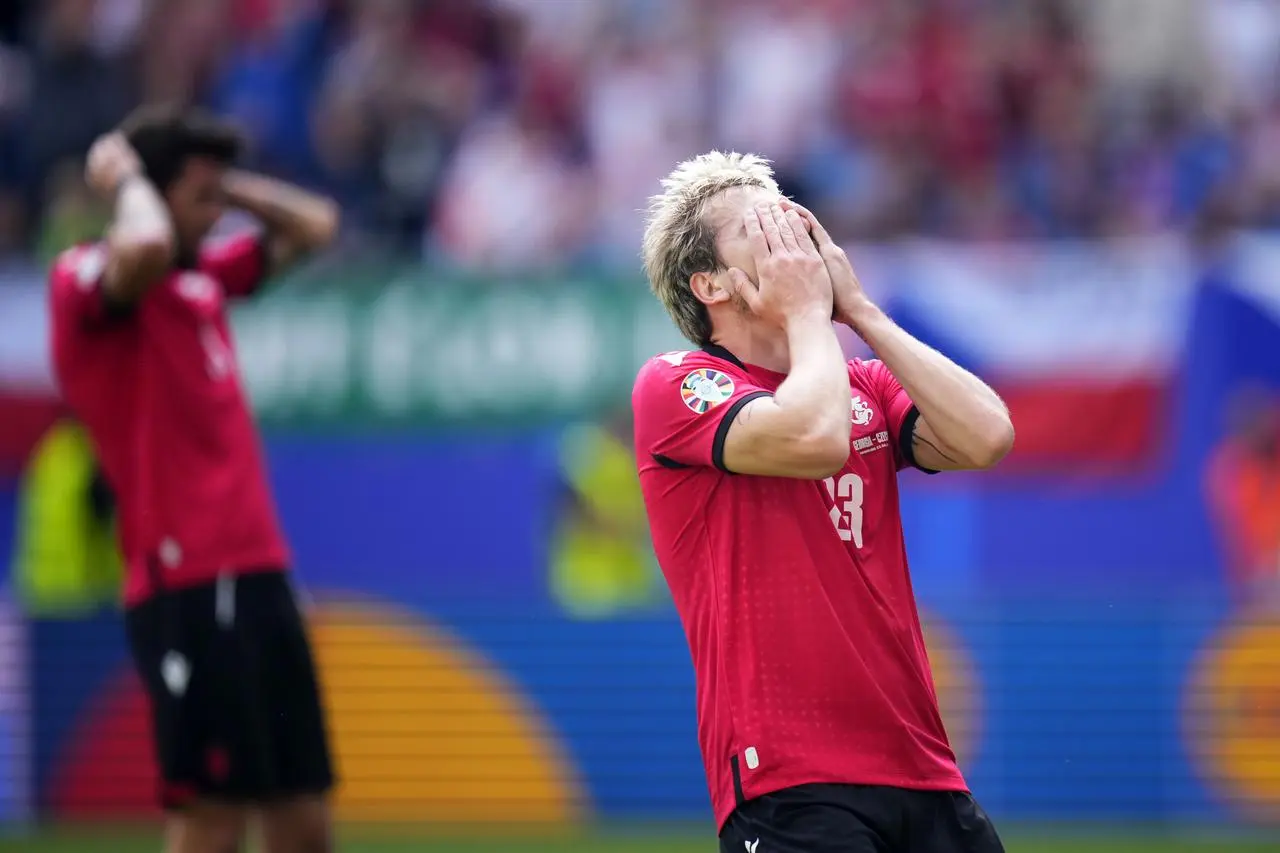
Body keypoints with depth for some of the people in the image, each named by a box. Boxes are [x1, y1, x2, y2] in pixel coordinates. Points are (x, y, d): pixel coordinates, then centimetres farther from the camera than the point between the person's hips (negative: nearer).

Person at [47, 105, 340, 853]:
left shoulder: (205, 279, 17)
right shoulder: (86, 282, -7)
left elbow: (313, 226, 28)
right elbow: (145, 248, -30)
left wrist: (223, 184, 14)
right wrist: (126, 180, -10)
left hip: (257, 577, 9)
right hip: (189, 588, -9)